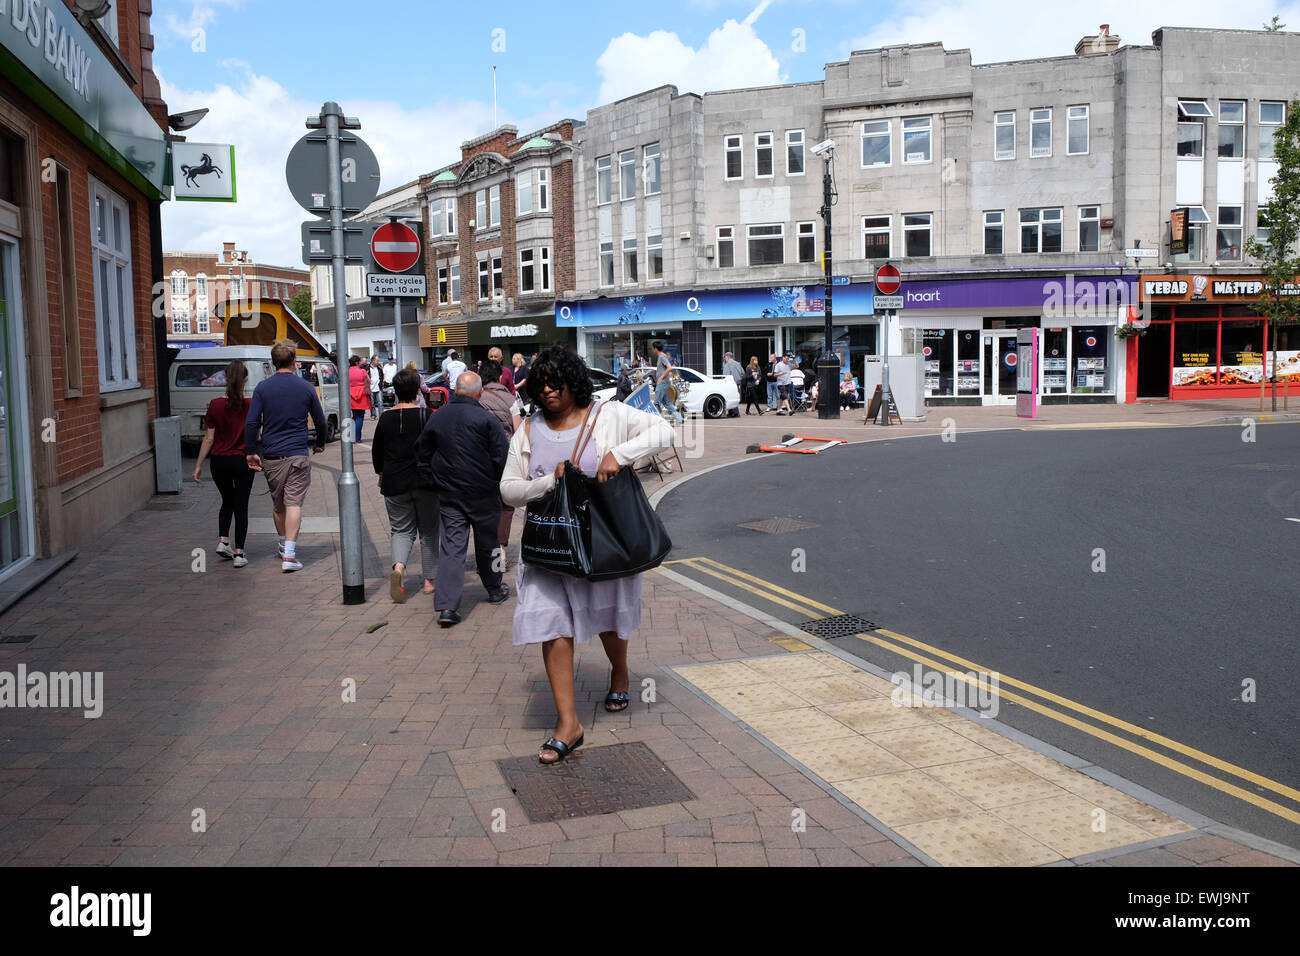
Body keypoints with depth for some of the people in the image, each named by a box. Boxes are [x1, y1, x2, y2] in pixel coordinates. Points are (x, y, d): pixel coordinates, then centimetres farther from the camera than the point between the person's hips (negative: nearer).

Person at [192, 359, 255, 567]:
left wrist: (199, 464, 4)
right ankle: (239, 553, 4)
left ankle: (223, 541, 11)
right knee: (241, 507, 7)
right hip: (243, 462, -1)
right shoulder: (252, 406, -9)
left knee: (227, 501, 23)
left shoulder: (215, 405, -8)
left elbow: (209, 439, -4)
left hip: (219, 462, 1)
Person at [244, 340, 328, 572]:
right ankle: (289, 554, -13)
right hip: (298, 455, -2)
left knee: (277, 505, 16)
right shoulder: (305, 387, 0)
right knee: (294, 503, -5)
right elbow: (320, 421, 9)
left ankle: (284, 545, 33)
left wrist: (251, 452, 4)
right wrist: (320, 444, 26)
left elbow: (251, 422, -5)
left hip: (271, 457, 2)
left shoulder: (263, 387, -1)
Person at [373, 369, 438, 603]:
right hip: (425, 482, -2)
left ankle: (398, 566, -18)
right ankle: (429, 580, 15)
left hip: (394, 484, 2)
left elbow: (377, 451, 9)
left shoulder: (385, 418, 0)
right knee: (428, 531, 11)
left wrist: (381, 473, 26)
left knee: (402, 530, 10)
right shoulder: (426, 415, -9)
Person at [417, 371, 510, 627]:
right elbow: (502, 455, -13)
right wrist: (499, 483, 3)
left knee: (452, 546, 0)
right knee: (487, 543, 15)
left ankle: (446, 606, -10)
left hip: (448, 494, 3)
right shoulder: (486, 418, -12)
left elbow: (424, 454, 11)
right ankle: (495, 591, 33)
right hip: (483, 493, -3)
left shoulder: (436, 417, 3)